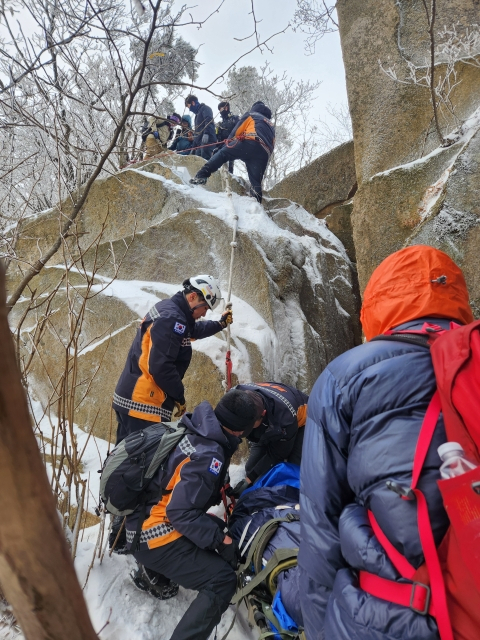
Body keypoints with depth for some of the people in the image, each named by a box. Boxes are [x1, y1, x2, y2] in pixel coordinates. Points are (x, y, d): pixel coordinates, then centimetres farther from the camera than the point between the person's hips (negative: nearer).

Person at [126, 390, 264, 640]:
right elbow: (182, 512, -25)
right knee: (223, 579, -11)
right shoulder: (208, 455, -26)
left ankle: (157, 576, 34)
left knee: (216, 528, 23)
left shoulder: (194, 431, 0)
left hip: (144, 523, 9)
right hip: (154, 537, -9)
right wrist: (221, 540, -18)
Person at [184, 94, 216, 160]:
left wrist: (206, 134, -30)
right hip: (200, 142, 9)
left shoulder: (205, 108, 5)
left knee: (205, 160, -22)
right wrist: (194, 147, 28)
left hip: (207, 140, -9)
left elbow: (209, 121, -14)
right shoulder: (197, 113, 33)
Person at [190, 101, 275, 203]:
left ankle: (202, 175, -13)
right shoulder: (271, 126, 42)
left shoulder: (251, 115, 26)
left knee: (222, 153, 3)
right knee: (256, 183, 6)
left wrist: (228, 142, 24)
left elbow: (237, 130, 15)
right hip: (264, 155, 4)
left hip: (251, 142, -4)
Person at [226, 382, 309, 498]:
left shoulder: (286, 417, -46)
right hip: (267, 426, 5)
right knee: (252, 468, -4)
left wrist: (249, 480, -26)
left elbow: (277, 455, -27)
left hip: (300, 421, -4)